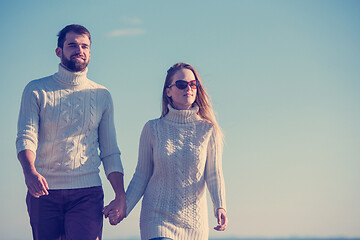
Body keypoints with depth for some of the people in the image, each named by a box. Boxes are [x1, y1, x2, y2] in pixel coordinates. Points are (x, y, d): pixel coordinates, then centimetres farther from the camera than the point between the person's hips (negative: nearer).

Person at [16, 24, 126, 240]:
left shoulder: (102, 96, 12)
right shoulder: (36, 91, 6)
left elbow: (110, 151, 13)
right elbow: (26, 137, -6)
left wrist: (121, 195, 3)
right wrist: (30, 172, -26)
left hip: (87, 192, 0)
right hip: (43, 190, 0)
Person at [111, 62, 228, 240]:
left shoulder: (208, 130, 3)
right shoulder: (152, 129, 2)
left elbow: (214, 174, 1)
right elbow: (141, 175, 6)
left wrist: (220, 206, -16)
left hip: (194, 219, 1)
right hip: (157, 216, -1)